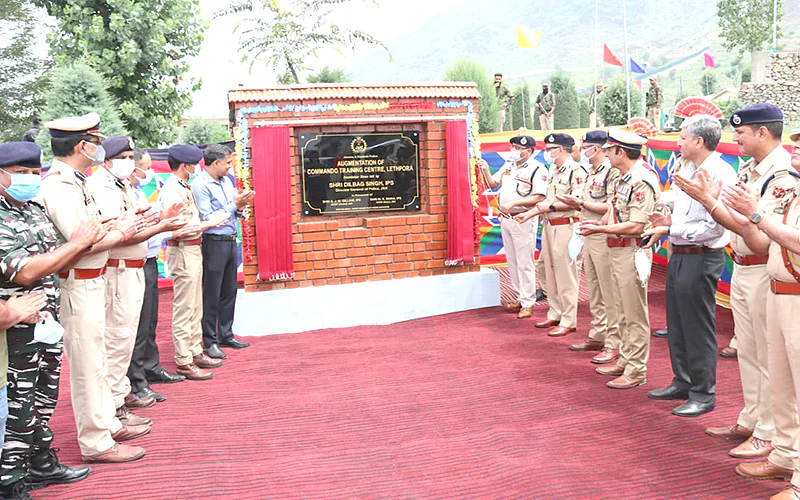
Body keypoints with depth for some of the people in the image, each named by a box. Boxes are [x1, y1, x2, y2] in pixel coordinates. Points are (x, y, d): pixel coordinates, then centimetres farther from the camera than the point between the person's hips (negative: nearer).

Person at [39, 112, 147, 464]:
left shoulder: (73, 181, 13)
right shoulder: (58, 186, -20)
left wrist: (118, 223, 0)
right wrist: (120, 233, -13)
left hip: (91, 282, 11)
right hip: (78, 286, -11)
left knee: (96, 359, 20)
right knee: (88, 365, -1)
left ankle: (107, 424, 34)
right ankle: (96, 443, 9)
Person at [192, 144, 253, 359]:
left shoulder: (227, 181, 12)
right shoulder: (200, 185, -13)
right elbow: (208, 218, -18)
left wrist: (241, 206, -4)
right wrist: (234, 205, -16)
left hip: (231, 242, 8)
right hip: (214, 243, -8)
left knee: (229, 291, 14)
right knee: (212, 295, 0)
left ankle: (226, 335, 25)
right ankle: (210, 342, 8)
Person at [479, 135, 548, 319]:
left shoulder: (537, 169, -12)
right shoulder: (508, 166, 11)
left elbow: (539, 198, -19)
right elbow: (493, 184, 18)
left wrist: (514, 202, -25)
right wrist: (486, 171, -1)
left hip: (523, 220, -8)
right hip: (506, 219, 8)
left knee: (524, 264, -4)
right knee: (512, 262, 14)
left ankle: (528, 303, 5)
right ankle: (520, 298, 25)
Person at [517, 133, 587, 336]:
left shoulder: (576, 171, -12)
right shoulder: (555, 172, 18)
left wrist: (551, 206, -20)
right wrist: (529, 213, 14)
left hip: (566, 227, -10)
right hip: (549, 226, 10)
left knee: (566, 276, -5)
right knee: (551, 274, 14)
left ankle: (568, 321, 1)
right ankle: (555, 315, 24)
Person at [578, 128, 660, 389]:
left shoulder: (642, 181, -18)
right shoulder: (621, 179, 13)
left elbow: (635, 226, -24)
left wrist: (599, 229, -19)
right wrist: (597, 223, 6)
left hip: (632, 252, -10)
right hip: (616, 250, 10)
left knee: (635, 315, -2)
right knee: (624, 313, 17)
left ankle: (636, 371, 6)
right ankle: (625, 362, 27)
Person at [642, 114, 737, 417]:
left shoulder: (720, 173, -15)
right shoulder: (687, 170, 14)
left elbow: (713, 227, -21)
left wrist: (671, 228, -14)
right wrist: (668, 222, 3)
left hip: (702, 258, -9)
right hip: (679, 255, 9)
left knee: (698, 328, -1)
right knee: (677, 324, 16)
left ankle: (703, 394, 10)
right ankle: (683, 383, 29)